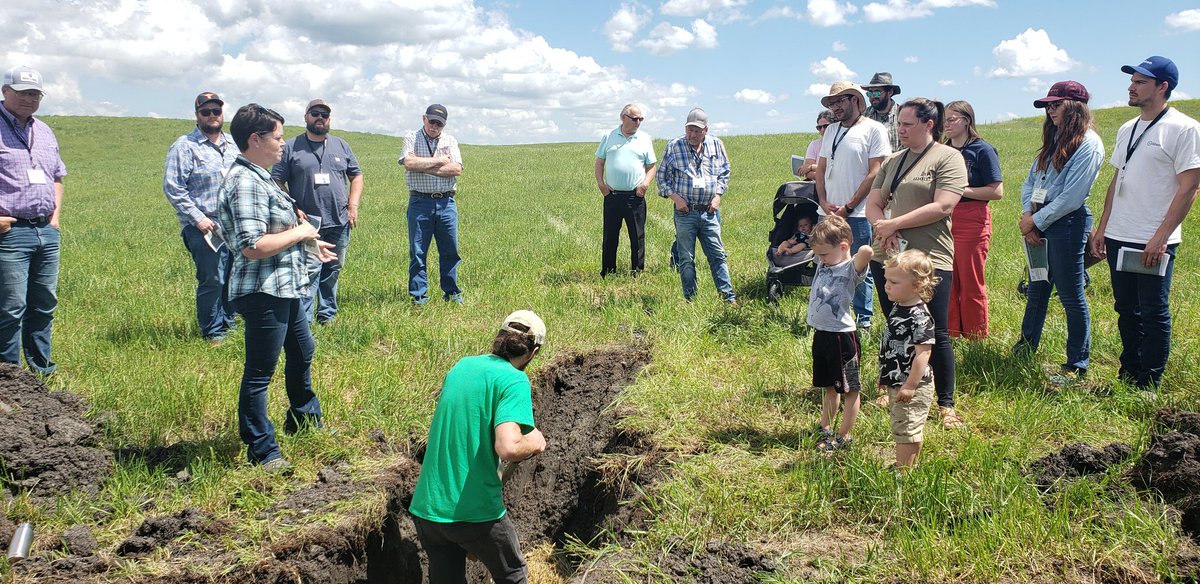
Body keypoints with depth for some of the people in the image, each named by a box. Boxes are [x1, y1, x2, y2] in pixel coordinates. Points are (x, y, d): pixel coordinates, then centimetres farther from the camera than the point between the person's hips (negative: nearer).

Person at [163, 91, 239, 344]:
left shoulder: (232, 144, 14)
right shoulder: (185, 146, -6)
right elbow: (172, 188, -10)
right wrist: (198, 218, -14)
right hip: (204, 228, -6)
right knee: (212, 281, -5)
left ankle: (227, 324, 28)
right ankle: (212, 333, 10)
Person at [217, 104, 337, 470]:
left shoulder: (259, 177, 12)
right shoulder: (245, 183, -21)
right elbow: (252, 246, -30)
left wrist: (309, 244, 23)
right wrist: (299, 233, -18)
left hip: (284, 289, 11)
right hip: (263, 292, -11)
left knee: (302, 352, 26)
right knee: (259, 373, 0)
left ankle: (305, 422, 45)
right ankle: (262, 452, 11)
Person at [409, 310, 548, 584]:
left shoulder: (462, 365, 10)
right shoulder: (514, 380, -13)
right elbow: (508, 448, -26)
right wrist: (534, 442, -5)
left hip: (426, 507, 6)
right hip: (475, 512, -6)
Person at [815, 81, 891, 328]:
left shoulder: (873, 129, -4)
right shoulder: (831, 131, 16)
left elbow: (874, 174, -9)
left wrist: (848, 207, -11)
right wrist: (824, 202, 0)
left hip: (858, 214, -6)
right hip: (828, 213, 6)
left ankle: (864, 319, 12)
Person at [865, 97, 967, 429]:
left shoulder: (948, 158, -5)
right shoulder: (893, 161, 16)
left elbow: (942, 207, -16)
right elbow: (873, 203, 13)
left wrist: (894, 223, -15)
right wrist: (883, 228, -9)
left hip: (929, 260, -6)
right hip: (887, 256, 6)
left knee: (936, 335, -1)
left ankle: (946, 404, 10)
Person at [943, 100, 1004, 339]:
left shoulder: (982, 150, -6)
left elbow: (997, 191, -12)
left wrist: (961, 190, -15)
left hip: (972, 222, -6)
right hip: (944, 221, 6)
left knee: (971, 284, 1)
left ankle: (977, 338, 12)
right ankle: (951, 335, 18)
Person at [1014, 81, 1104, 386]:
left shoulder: (1088, 144, -12)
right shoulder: (1054, 140, 16)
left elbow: (1071, 197, -18)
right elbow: (1031, 181, 13)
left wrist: (1037, 221, -12)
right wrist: (1027, 214, -3)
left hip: (1067, 224, -8)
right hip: (1040, 224, 8)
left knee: (1071, 296, -1)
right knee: (1037, 289, 20)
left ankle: (1077, 365, 9)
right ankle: (1027, 345, 35)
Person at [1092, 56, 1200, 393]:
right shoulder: (1127, 130, 14)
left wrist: (1161, 237, -18)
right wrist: (1102, 228, 14)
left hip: (1154, 243, -7)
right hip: (1119, 238, 7)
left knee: (1154, 314, -1)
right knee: (1126, 311, 14)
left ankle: (1148, 387, 7)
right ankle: (1128, 377, 24)